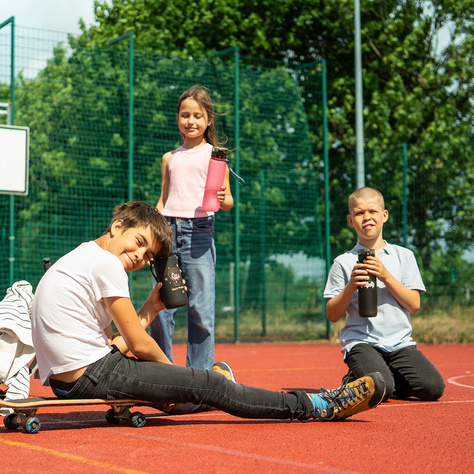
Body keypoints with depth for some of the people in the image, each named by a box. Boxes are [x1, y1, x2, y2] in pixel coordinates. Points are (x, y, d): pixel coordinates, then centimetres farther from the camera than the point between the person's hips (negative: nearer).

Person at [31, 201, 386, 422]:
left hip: (63, 378, 10)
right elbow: (139, 344, -9)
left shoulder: (78, 260, 18)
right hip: (91, 375, -10)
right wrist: (170, 368, 8)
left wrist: (151, 307, 15)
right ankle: (320, 406, -5)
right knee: (208, 385, -8)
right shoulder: (106, 263, -10)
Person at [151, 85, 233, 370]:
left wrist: (222, 200, -19)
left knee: (201, 309, -5)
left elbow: (228, 201, 3)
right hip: (168, 230, 4)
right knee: (160, 309, -2)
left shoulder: (214, 154, 8)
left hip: (199, 231, -3)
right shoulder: (170, 158, 20)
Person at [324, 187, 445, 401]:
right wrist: (351, 286, -14)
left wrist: (386, 276, -11)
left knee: (433, 387, -18)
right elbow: (332, 316, 1)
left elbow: (414, 305, 1)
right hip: (361, 341, -3)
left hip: (400, 342, 3)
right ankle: (355, 380, 5)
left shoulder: (404, 256, 9)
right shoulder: (343, 263, 4)